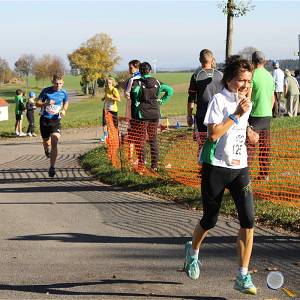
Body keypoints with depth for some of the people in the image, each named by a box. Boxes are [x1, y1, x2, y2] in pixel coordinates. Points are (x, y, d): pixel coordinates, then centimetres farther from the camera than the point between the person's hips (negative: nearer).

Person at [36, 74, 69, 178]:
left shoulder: (64, 93, -1)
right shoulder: (46, 91, -7)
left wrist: (64, 110, -1)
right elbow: (38, 103, -3)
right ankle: (47, 149, 51)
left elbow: (66, 103, 19)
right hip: (45, 119, 0)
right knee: (46, 143, 11)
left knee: (54, 143, -17)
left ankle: (52, 167, -13)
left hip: (56, 120, 0)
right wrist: (47, 103, -22)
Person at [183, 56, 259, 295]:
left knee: (248, 220, -9)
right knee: (210, 220, 9)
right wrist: (237, 114, -20)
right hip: (216, 167, -5)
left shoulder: (246, 103, 11)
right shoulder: (219, 100, -10)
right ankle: (193, 251, 42)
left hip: (240, 168, 5)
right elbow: (214, 133, -20)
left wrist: (248, 133, 6)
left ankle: (243, 277, -2)